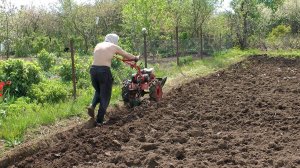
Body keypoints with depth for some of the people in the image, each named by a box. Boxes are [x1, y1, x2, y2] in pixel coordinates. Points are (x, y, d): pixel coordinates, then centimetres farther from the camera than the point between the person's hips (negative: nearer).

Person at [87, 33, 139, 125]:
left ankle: (92, 106, 2)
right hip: (104, 71, -4)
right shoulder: (114, 47, 7)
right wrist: (135, 58, 40)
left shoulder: (98, 45, 18)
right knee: (105, 96, 8)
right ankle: (99, 120, 6)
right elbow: (127, 55, 20)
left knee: (98, 91, 28)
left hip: (93, 69, 5)